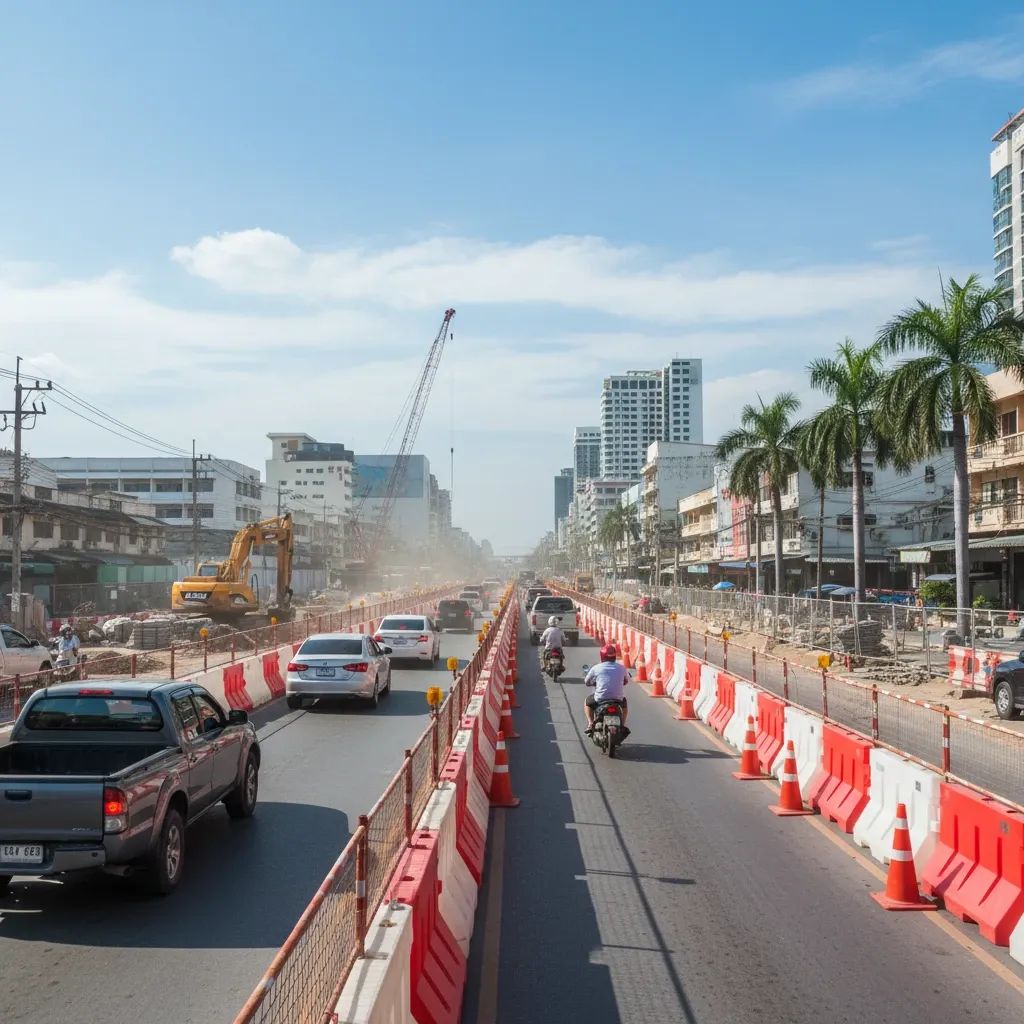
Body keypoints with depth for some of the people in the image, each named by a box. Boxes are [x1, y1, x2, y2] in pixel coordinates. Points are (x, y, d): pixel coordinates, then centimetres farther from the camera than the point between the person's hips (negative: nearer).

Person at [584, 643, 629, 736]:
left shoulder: (596, 668, -2)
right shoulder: (621, 668, 4)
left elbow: (587, 682, 8)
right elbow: (626, 680, 21)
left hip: (600, 699, -2)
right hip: (618, 699, 2)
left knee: (588, 702, 29)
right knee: (624, 702, 37)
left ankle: (591, 724, 12)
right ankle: (623, 726, 28)